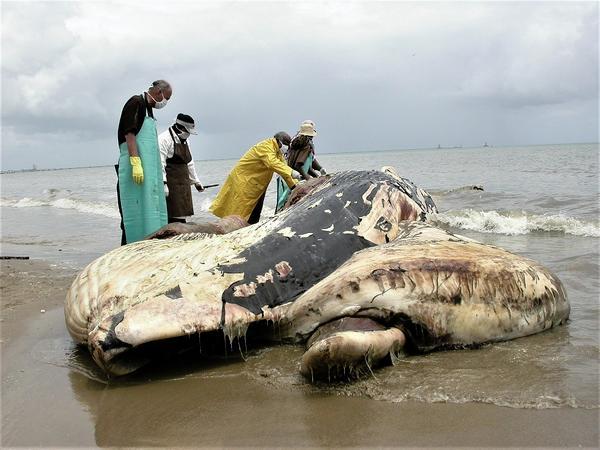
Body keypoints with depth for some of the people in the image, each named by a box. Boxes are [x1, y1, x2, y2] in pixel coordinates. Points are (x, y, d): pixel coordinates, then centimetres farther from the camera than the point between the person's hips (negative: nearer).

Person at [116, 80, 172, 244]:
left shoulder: (148, 108, 23)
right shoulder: (136, 102, -4)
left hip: (149, 169, 10)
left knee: (151, 210, 8)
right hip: (136, 169, -10)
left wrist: (157, 173, 21)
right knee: (136, 211, -10)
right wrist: (135, 162, -25)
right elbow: (129, 133, -15)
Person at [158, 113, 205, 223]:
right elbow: (160, 163, -18)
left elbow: (189, 163, 26)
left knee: (182, 213, 7)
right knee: (173, 216, -12)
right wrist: (163, 184, -23)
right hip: (170, 183, -9)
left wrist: (196, 181, 26)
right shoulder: (164, 139, -11)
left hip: (183, 183, 9)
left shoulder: (185, 140, 18)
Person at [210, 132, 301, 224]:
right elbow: (272, 163, -41)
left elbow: (283, 167, 6)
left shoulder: (278, 152, 7)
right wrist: (291, 172, -48)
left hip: (257, 184, 10)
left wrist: (294, 185, -4)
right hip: (242, 179, -10)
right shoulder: (265, 146, -23)